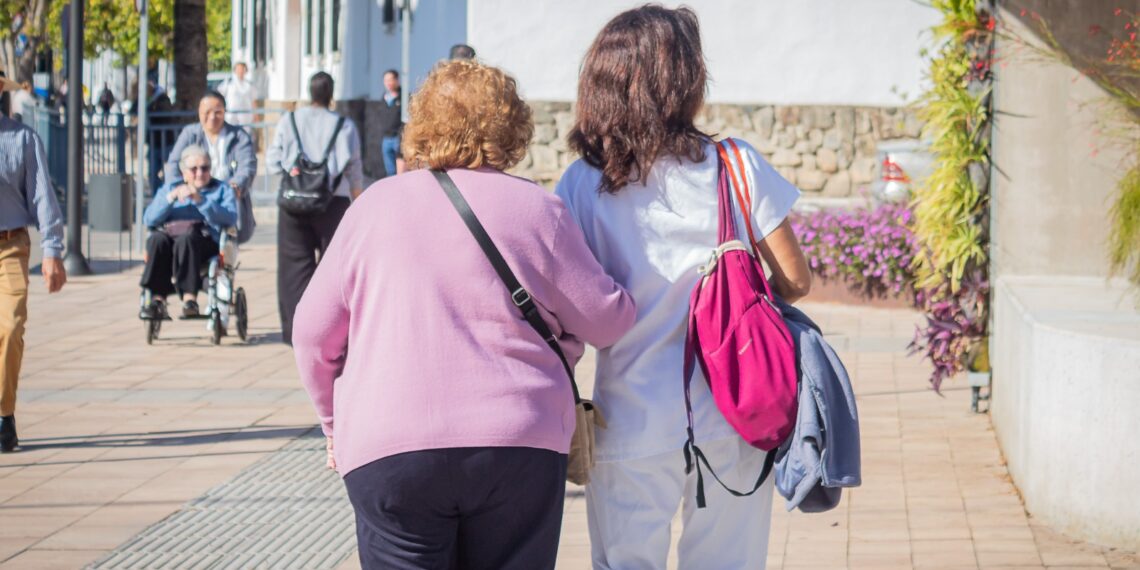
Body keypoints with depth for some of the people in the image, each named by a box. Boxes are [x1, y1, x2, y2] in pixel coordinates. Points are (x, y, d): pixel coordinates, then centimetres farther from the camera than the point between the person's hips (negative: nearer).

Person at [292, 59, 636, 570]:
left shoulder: (376, 205, 5)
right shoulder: (537, 211, 0)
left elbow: (314, 333, 8)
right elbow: (606, 321, 3)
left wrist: (336, 422, 22)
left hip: (387, 452, 0)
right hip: (519, 450, 0)